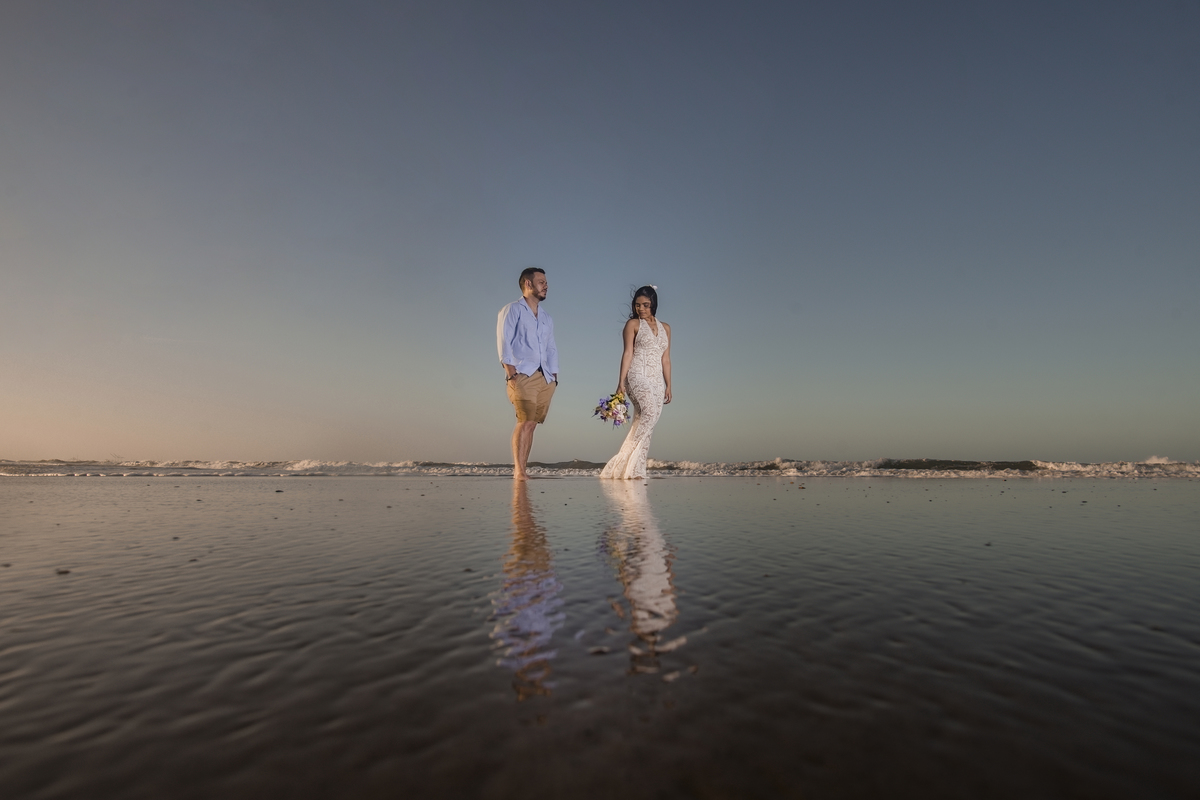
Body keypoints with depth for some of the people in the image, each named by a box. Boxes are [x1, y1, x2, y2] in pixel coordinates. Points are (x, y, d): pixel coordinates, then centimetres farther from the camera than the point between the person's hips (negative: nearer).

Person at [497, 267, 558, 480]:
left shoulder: (546, 317, 24)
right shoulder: (512, 310, 5)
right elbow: (503, 343, -4)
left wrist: (554, 375, 10)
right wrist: (510, 372, -14)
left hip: (545, 378, 6)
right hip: (523, 375, -6)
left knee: (532, 424, 2)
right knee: (525, 421, -15)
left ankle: (522, 470, 5)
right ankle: (518, 470, -12)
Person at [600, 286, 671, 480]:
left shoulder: (665, 328, 18)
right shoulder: (633, 324, 6)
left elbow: (666, 359, 17)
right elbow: (628, 353, -1)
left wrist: (668, 386, 11)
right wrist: (621, 381, -10)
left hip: (657, 380, 5)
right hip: (638, 375, -5)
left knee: (643, 423, -1)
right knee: (650, 412, -28)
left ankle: (635, 470, 1)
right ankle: (625, 458, -25)